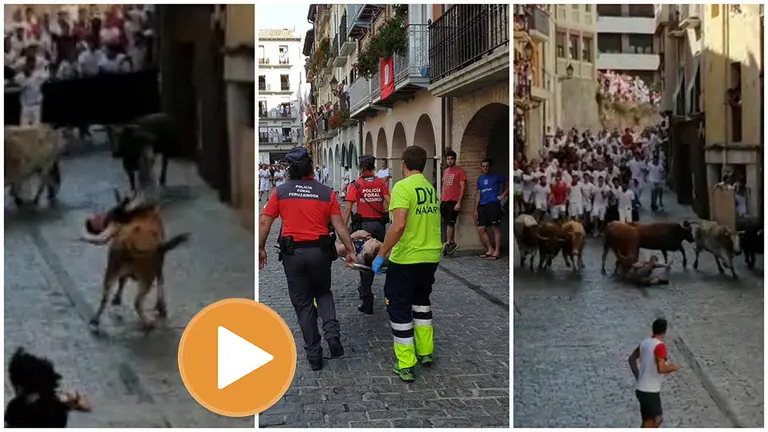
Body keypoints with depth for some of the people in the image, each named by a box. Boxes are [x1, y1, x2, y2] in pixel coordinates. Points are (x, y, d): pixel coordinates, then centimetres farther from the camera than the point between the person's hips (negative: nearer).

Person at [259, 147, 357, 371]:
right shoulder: (326, 192, -2)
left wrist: (261, 249, 10)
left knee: (303, 303, 12)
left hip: (292, 252, 0)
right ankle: (332, 332, 1)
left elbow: (264, 222, -1)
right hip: (320, 251, 1)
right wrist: (351, 251, 5)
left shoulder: (280, 192, -1)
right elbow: (339, 226, -3)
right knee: (323, 293, 24)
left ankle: (313, 353, 15)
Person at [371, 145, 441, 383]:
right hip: (431, 256, 7)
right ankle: (425, 352, 32)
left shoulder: (403, 187, -15)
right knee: (422, 301, 26)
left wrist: (381, 255, -19)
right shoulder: (430, 187, 8)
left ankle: (405, 366, 7)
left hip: (406, 259, -7)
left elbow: (399, 225, -27)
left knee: (399, 309, 5)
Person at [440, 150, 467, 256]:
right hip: (444, 201, 7)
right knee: (447, 223, 7)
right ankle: (452, 243, 14)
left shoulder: (460, 171, -4)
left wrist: (459, 202, -15)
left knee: (450, 223, -7)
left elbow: (463, 187, -8)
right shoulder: (445, 172, 16)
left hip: (454, 201, -7)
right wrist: (440, 200, 15)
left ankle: (447, 244, -2)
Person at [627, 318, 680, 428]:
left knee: (656, 419, 20)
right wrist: (672, 367, -8)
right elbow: (661, 369, -28)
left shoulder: (645, 343, 8)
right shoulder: (660, 346, -18)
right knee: (649, 422, 0)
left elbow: (631, 359, 18)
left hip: (641, 388, 9)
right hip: (650, 391, -9)